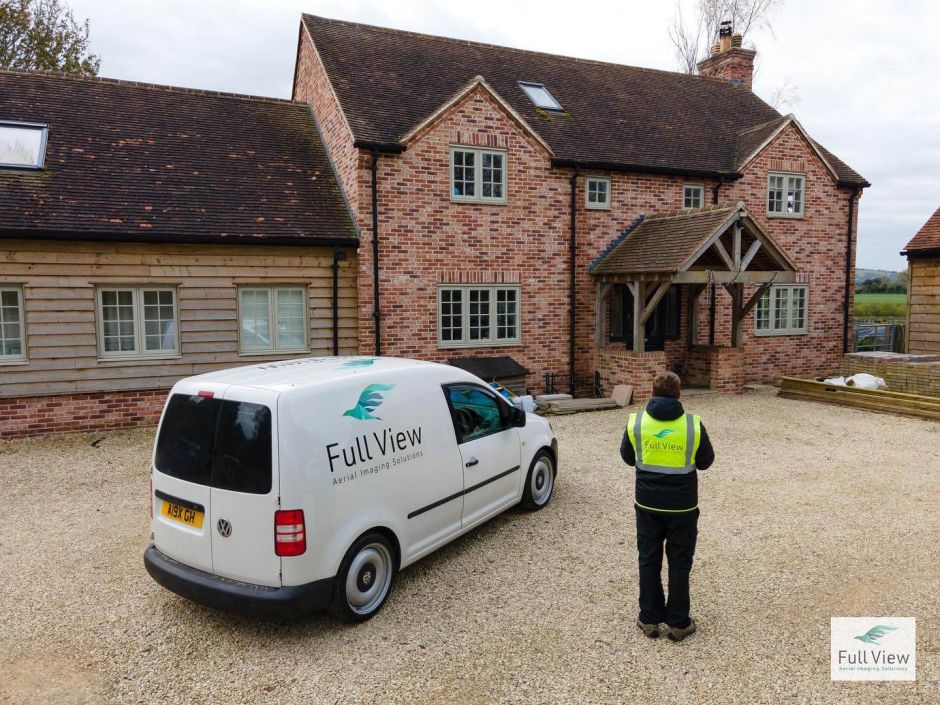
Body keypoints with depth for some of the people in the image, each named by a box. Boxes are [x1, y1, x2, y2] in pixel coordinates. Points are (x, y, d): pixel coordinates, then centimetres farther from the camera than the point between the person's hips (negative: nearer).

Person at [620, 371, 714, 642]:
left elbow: (628, 457, 6)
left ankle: (650, 620, 23)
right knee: (679, 564, 12)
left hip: (648, 505, 1)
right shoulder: (693, 425, -12)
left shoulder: (636, 422, -9)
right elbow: (706, 461, 3)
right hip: (682, 506, -1)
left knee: (649, 561, 14)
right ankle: (678, 624, 21)